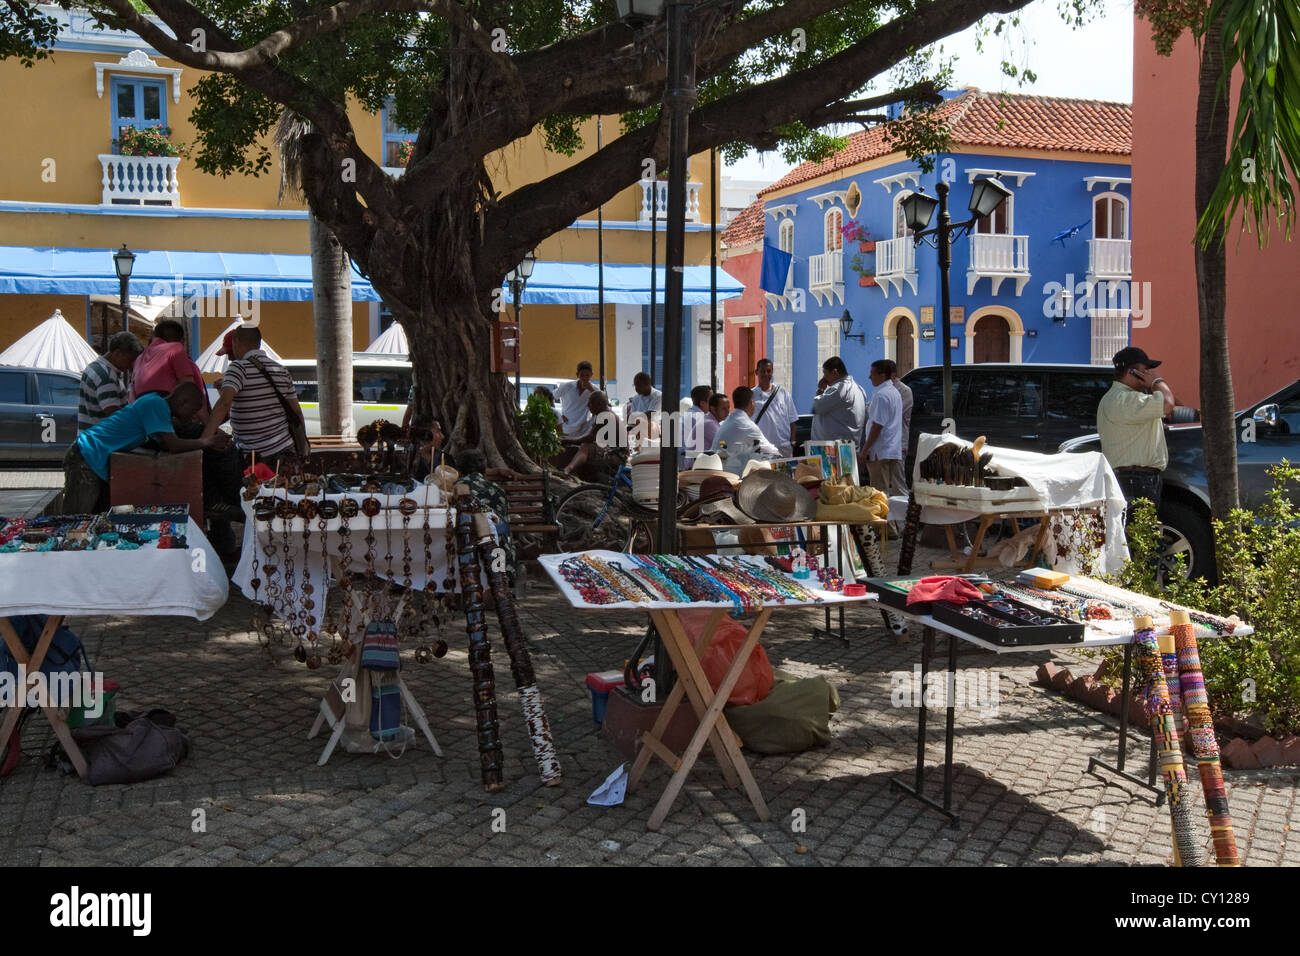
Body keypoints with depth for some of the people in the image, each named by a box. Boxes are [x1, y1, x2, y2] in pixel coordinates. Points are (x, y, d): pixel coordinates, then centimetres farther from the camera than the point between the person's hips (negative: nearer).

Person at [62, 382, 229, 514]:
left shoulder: (157, 403, 13)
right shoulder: (156, 405, -18)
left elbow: (169, 441, 15)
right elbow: (172, 446, -24)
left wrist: (211, 441, 7)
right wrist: (207, 442, -12)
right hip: (87, 459, -11)